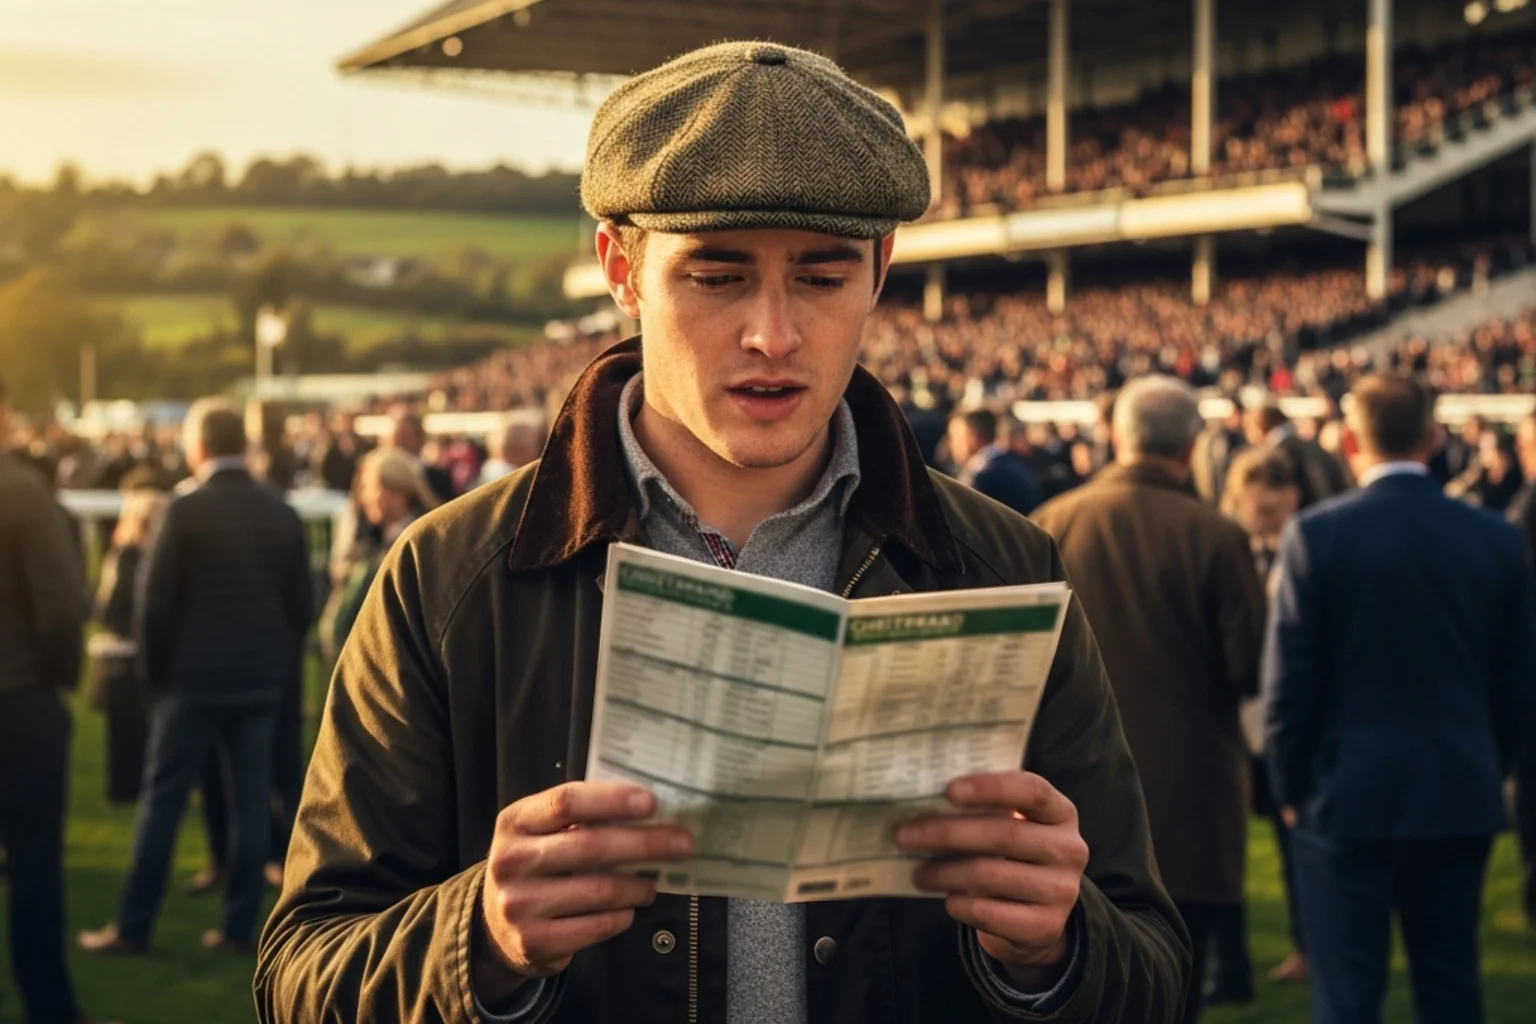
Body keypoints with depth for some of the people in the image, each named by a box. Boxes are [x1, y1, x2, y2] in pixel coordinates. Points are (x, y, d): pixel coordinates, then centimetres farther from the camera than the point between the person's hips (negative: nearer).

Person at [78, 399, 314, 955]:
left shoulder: (187, 511, -10)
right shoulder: (283, 514, 4)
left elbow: (158, 601, -9)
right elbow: (301, 602, 7)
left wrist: (154, 669, 3)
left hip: (195, 677, -4)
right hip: (261, 679, 4)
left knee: (162, 802, 3)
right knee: (251, 802, 7)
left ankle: (133, 928, 8)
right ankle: (239, 926, 10)